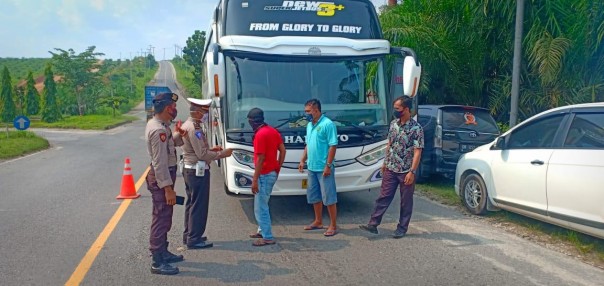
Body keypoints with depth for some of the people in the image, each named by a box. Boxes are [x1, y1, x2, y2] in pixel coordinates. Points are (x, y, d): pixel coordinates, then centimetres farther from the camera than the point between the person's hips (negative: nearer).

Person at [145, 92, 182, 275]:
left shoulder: (157, 124, 9)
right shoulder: (159, 130, -22)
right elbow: (159, 162, -25)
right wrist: (168, 188, -25)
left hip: (164, 174, 11)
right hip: (161, 177, -11)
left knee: (164, 217, 20)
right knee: (161, 219, -4)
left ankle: (162, 252, 33)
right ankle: (157, 262, 4)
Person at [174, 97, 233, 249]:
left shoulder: (187, 125, 13)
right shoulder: (194, 128, -19)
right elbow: (202, 154, -21)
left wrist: (210, 149, 11)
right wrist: (222, 153, -12)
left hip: (189, 169, 10)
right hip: (198, 171, -10)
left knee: (191, 203, 17)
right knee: (199, 205, -2)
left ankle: (188, 235, 26)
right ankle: (194, 239, 4)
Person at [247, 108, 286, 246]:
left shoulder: (260, 135, -19)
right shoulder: (273, 131, 9)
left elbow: (260, 159, -21)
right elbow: (283, 150, 11)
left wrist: (254, 180, -18)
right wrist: (278, 168, 17)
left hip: (264, 175, -10)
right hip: (273, 173, 10)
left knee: (260, 207, -1)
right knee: (262, 204, 21)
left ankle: (268, 237, 4)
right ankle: (262, 230, 31)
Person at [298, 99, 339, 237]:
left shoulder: (328, 124, -14)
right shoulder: (309, 125, 12)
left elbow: (333, 146, -16)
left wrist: (328, 165, -19)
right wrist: (303, 161, 15)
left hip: (323, 168, -8)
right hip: (311, 168, 9)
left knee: (329, 197, -1)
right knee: (314, 196, 17)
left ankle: (333, 225, 9)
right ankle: (318, 221, 31)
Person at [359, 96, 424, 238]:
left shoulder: (416, 128, -14)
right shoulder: (393, 124, 5)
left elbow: (417, 152, -16)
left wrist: (412, 171, -20)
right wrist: (385, 162, 14)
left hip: (406, 171, -5)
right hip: (391, 169, 5)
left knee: (406, 201, 7)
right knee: (384, 197, 6)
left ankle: (402, 228, 19)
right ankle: (373, 224, 9)